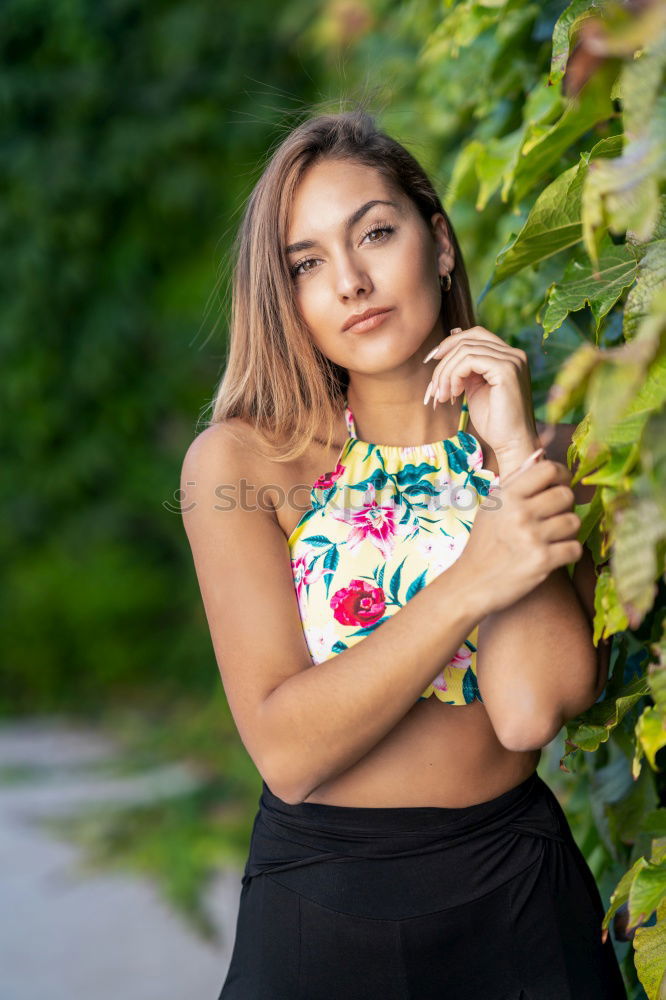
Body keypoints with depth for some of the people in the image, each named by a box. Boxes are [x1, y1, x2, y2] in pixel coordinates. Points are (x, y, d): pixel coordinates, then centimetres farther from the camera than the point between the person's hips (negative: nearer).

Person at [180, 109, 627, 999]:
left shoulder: (545, 448, -3)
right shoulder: (240, 461, -9)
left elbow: (530, 714, -18)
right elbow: (287, 753, -17)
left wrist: (513, 452, -17)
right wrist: (469, 586, -25)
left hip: (517, 898, 2)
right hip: (318, 902, -1)